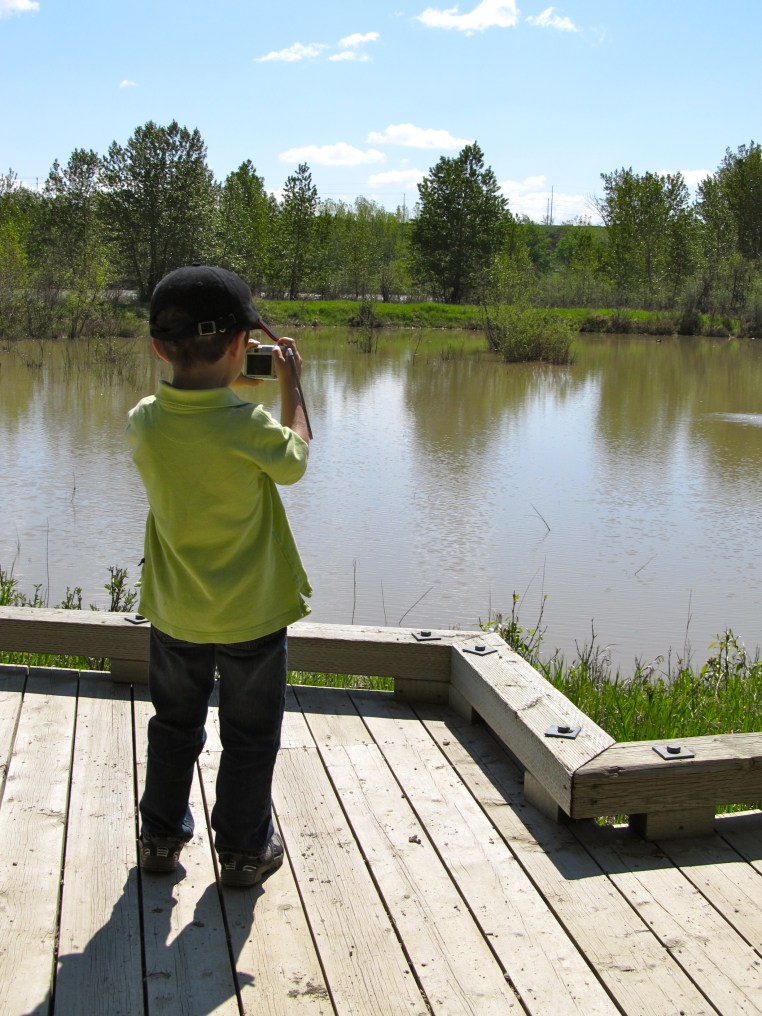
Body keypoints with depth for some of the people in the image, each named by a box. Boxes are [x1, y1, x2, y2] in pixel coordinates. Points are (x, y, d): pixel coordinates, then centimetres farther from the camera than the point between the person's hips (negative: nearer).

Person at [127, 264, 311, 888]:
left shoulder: (145, 422, -12)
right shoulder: (249, 428, -24)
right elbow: (295, 461, -3)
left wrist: (225, 386, 15)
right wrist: (291, 385, 6)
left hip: (175, 612, 4)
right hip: (252, 614, -4)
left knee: (174, 726, 23)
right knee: (250, 737, 14)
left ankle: (161, 836, 35)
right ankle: (243, 852, 26)